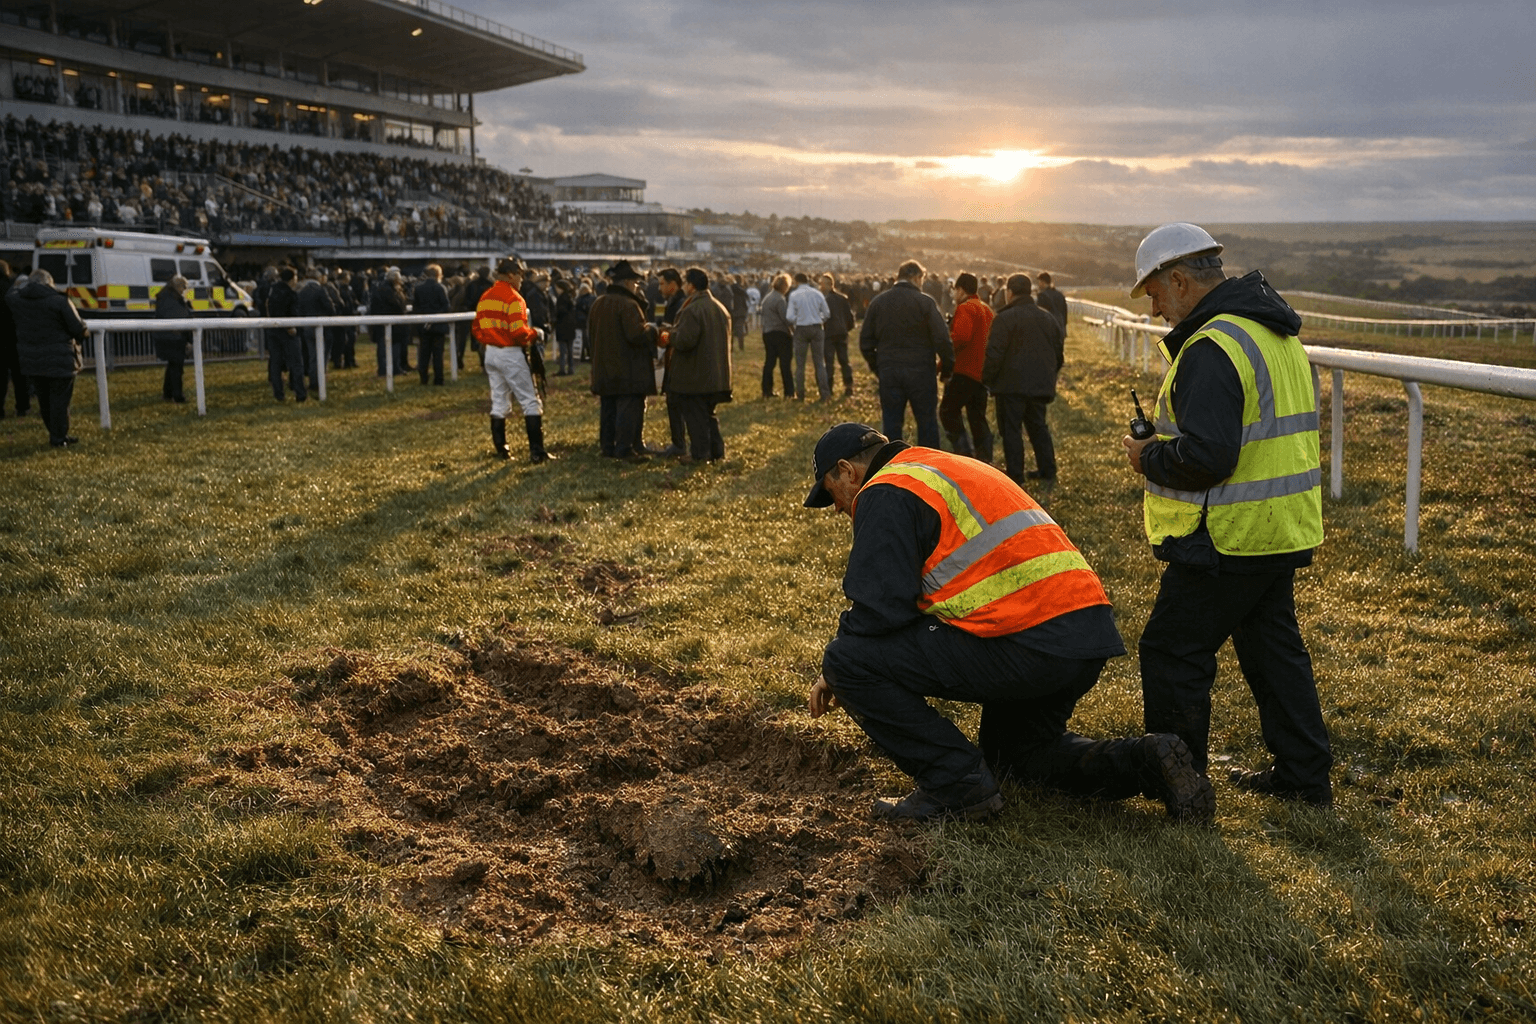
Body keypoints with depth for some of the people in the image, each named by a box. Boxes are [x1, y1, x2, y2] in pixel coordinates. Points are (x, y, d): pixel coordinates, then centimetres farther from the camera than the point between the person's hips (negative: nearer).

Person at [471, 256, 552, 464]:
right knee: (531, 401, -1)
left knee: (499, 403, 15)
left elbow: (476, 329, 12)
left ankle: (501, 449, 18)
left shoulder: (485, 298, 8)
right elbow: (519, 332, -22)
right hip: (511, 354, -8)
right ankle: (536, 452, -4)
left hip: (490, 353, 8)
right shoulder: (513, 298, -16)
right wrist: (534, 334, -4)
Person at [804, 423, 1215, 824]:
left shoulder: (885, 493, -2)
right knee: (1016, 750, 33)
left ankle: (956, 784, -1)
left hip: (1026, 645, -10)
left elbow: (880, 607, -12)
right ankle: (1146, 761, 13)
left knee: (848, 659, -7)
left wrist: (835, 671, 6)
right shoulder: (951, 468, 28)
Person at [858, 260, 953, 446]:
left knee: (891, 424, 8)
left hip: (888, 372, 3)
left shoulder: (877, 302, 5)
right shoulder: (925, 302, -7)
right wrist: (947, 366, 1)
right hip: (920, 371, -3)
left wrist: (875, 365, 19)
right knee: (927, 424, 6)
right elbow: (942, 338, -11)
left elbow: (865, 340, 9)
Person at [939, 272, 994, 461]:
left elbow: (960, 337, -27)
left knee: (948, 411, -2)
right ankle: (984, 457, 12)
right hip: (982, 372, 9)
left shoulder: (965, 309, -12)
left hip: (965, 371, -9)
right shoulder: (986, 309, 19)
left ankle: (964, 451, -10)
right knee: (978, 416, 13)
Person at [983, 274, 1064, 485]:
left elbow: (994, 354, -16)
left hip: (1012, 385, -7)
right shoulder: (1048, 318, 12)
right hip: (1040, 385, 7)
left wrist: (986, 379, -4)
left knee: (1011, 429, 0)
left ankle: (1014, 475, 0)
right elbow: (1059, 353, 19)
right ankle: (1047, 471, 19)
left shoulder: (1005, 319, -11)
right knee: (1038, 427, 16)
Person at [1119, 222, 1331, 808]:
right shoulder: (1277, 335, 13)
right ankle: (1304, 776, 27)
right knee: (1273, 648, 19)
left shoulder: (1213, 347, -21)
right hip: (1282, 531, 10)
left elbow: (1203, 456, -29)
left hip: (1228, 540, -10)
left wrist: (1148, 457, -10)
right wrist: (1166, 439, 13)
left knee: (1173, 653, 2)